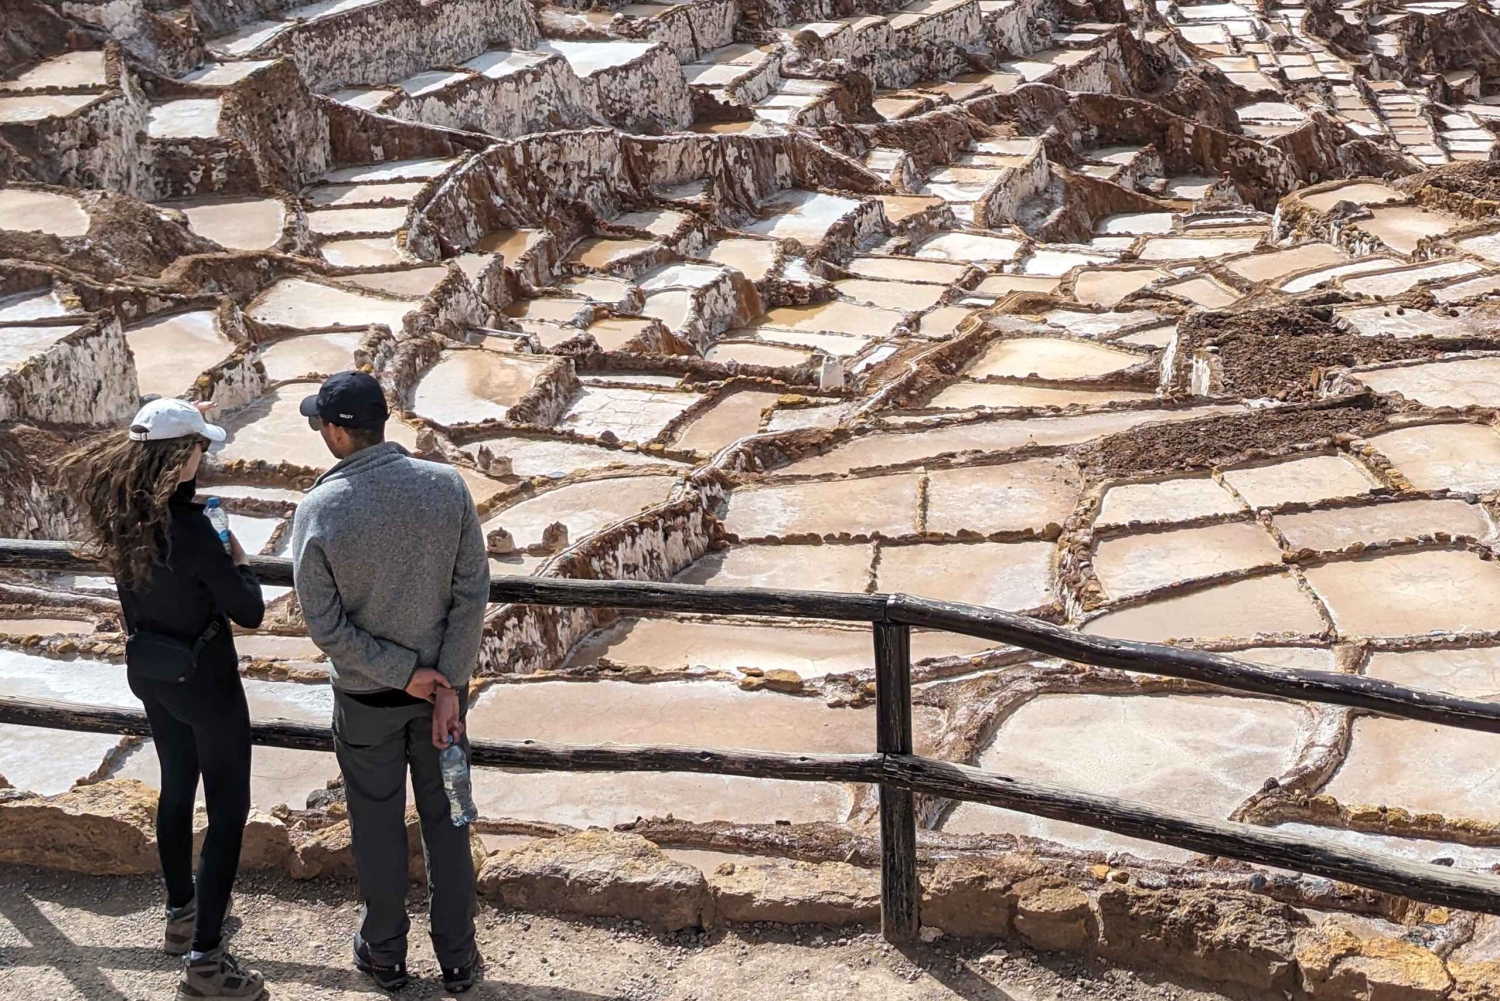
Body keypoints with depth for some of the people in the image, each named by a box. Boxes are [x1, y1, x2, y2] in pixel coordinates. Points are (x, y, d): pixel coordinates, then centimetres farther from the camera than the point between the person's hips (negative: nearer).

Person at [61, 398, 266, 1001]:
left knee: (177, 788, 26)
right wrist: (239, 562, -3)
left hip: (149, 673, 8)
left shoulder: (116, 511, -8)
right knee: (229, 808, 4)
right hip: (204, 680, -8)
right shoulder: (190, 528, -30)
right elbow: (249, 613, -22)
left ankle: (181, 915, 43)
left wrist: (182, 425, 12)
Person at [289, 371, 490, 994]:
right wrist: (447, 685, -8)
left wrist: (404, 676, -10)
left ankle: (386, 955, 34)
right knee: (446, 822, 16)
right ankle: (458, 961, 27)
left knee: (379, 827, 16)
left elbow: (325, 625, -17)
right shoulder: (446, 486, -14)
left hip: (365, 696, -2)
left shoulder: (319, 510, -20)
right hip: (441, 684, 2)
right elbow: (472, 594, -12)